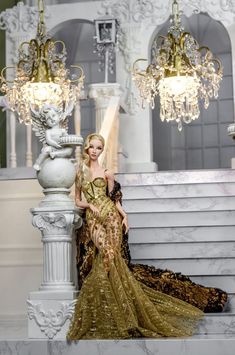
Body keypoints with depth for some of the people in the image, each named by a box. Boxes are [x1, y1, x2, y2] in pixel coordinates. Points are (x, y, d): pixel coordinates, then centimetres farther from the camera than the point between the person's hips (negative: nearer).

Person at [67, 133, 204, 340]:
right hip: (93, 219, 1)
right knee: (107, 252, -21)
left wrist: (124, 215, -1)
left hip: (110, 215, -1)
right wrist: (89, 205, -2)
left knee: (110, 254, -18)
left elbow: (114, 198, 14)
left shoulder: (106, 173, 11)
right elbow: (77, 200, 19)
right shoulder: (81, 172, 15)